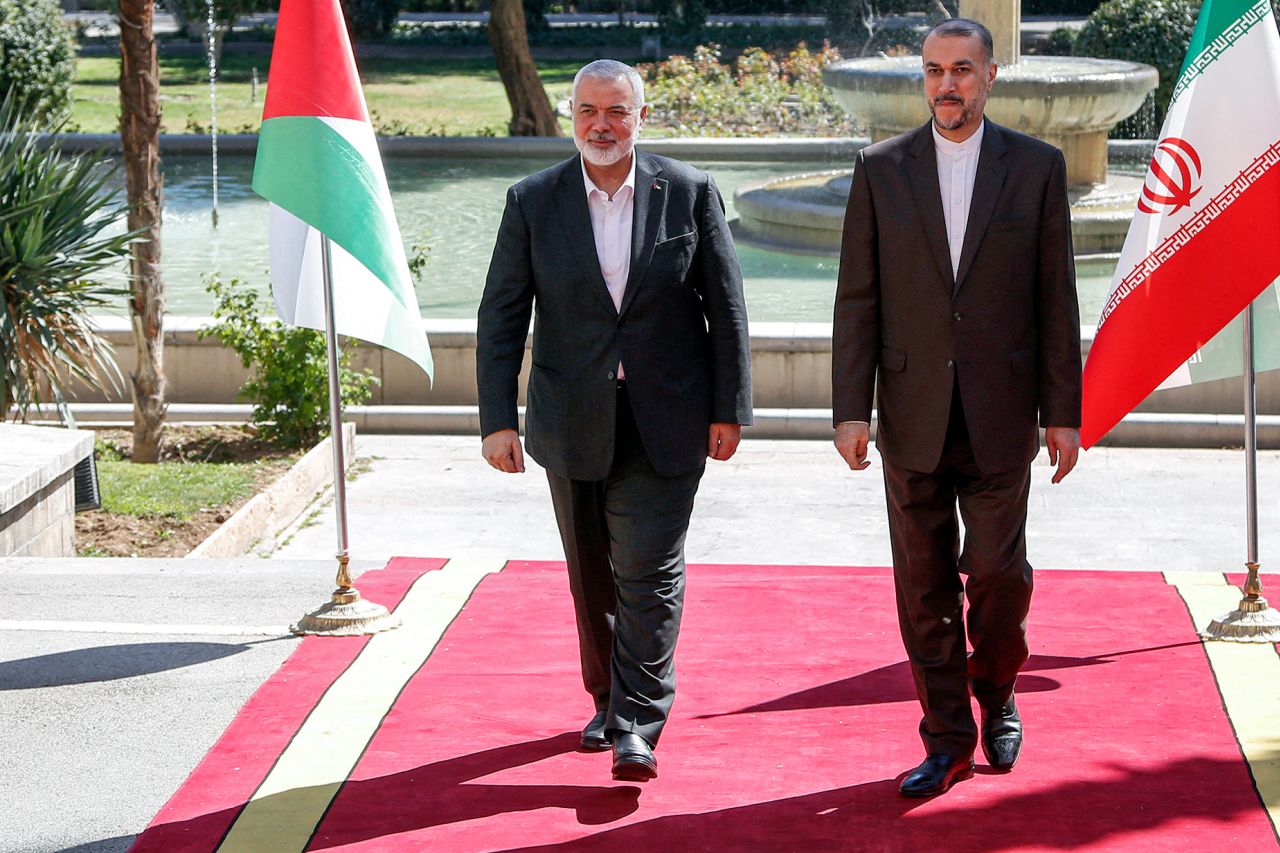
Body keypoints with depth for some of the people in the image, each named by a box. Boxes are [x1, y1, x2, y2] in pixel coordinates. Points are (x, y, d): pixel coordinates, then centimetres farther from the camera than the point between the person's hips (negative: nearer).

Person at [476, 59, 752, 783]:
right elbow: (502, 316, 0)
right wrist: (498, 419, -7)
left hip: (666, 422, -2)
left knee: (650, 573, -6)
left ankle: (638, 726, -2)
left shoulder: (690, 193, -1)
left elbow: (726, 307, 2)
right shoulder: (532, 202, 1)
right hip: (573, 421, 2)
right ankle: (608, 702, 30)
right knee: (591, 575, 12)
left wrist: (729, 410, -1)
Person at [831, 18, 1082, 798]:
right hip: (912, 418, 1)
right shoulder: (881, 169, 4)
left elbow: (1056, 297, 3)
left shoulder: (1037, 166, 2)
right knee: (924, 587, 4)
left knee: (998, 572, -2)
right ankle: (948, 742, 15)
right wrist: (850, 408, -5)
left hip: (999, 417, -1)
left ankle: (997, 697, 26)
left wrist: (1063, 412, 0)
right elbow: (857, 298, 2)